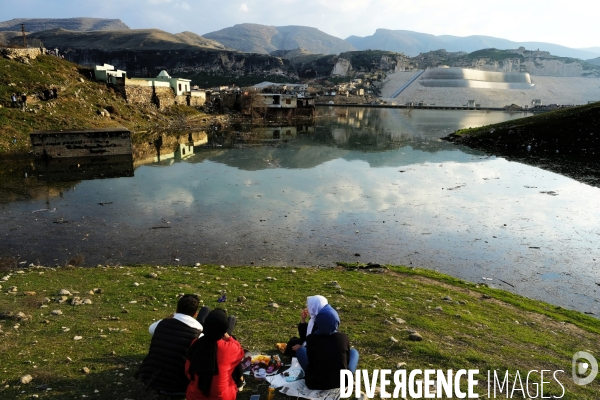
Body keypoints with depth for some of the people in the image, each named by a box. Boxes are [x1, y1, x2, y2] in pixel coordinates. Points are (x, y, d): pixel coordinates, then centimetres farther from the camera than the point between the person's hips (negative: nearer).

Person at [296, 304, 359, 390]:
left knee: (300, 350, 18)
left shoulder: (311, 338, -12)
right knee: (354, 351, 23)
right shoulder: (344, 337, -9)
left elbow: (310, 361, 4)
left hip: (316, 383, -1)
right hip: (342, 382, 1)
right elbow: (347, 360, 8)